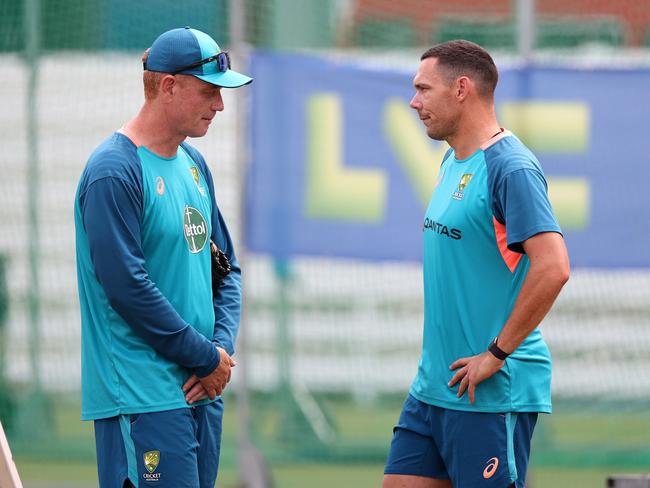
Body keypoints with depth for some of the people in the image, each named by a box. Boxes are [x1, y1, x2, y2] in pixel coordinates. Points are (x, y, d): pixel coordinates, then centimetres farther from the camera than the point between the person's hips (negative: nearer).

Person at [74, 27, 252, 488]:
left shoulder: (194, 164, 15)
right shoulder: (114, 172, -13)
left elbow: (226, 267, 20)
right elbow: (127, 285, -18)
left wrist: (223, 345, 2)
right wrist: (208, 358, -11)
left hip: (202, 393, 9)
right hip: (144, 397, -9)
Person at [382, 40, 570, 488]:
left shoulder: (511, 168, -15)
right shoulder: (453, 163, 14)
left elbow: (552, 267, -26)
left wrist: (496, 354, -20)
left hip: (492, 395, -9)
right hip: (433, 386, 9)